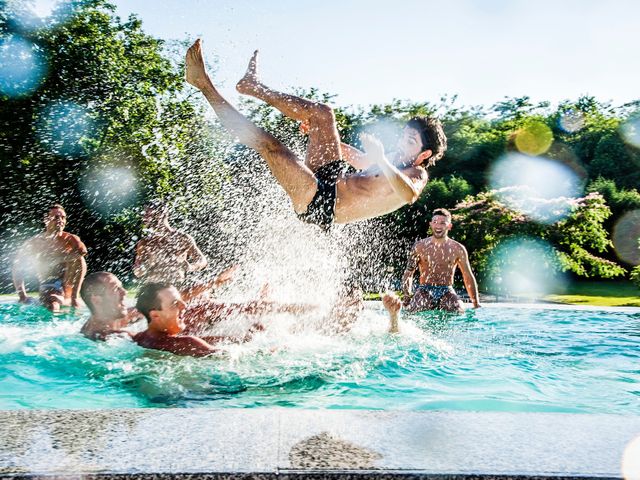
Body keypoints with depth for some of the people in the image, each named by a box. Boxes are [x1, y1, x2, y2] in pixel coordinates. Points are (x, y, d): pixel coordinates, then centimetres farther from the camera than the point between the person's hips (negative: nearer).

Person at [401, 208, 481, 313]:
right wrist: (407, 298, -5)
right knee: (412, 313, -29)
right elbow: (408, 273, 6)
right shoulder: (420, 246, 3)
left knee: (459, 312, -28)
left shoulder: (458, 249, 5)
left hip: (447, 292, 1)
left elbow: (468, 277, 11)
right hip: (424, 291, -1)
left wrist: (476, 302, 6)